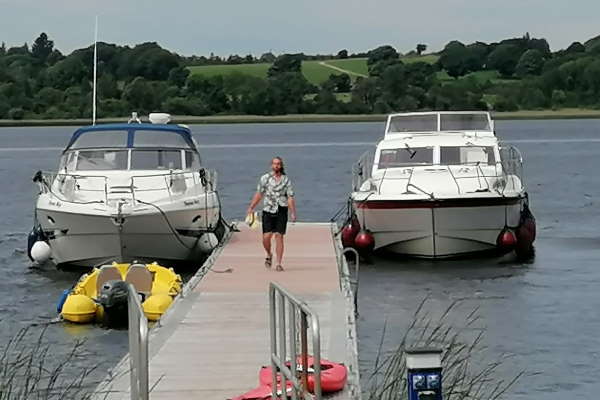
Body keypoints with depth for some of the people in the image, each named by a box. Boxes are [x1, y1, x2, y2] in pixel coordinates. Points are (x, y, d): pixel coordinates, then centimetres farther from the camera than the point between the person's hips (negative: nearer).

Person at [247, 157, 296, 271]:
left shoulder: (286, 180, 5)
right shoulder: (265, 178, 6)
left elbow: (290, 198, 0)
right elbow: (259, 194, 9)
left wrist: (293, 213, -10)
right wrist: (251, 208, -1)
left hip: (281, 211, 0)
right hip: (268, 211, 0)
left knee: (279, 237, -6)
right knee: (266, 237, -6)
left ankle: (278, 264, -1)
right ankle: (269, 255, 24)